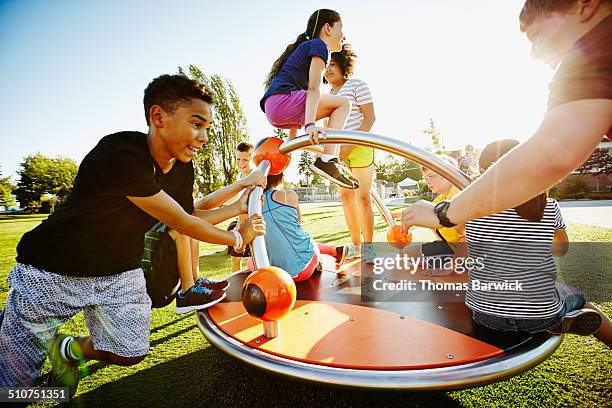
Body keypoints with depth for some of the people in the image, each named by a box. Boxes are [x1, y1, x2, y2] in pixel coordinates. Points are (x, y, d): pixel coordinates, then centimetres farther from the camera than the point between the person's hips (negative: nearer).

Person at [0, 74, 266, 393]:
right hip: (52, 271, -6)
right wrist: (237, 238, -10)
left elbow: (189, 217, 9)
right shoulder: (121, 154, -30)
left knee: (130, 354, 8)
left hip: (120, 273, 6)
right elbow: (182, 224, -25)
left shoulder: (183, 168, -6)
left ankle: (69, 349, 34)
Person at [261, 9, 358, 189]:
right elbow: (313, 89, -13)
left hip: (272, 110, 10)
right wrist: (310, 124, -25)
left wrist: (293, 136, 27)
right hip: (282, 100, -10)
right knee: (343, 103, -7)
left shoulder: (306, 47, 32)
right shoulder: (319, 45, 5)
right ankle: (327, 160, -18)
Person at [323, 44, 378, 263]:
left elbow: (370, 118, -10)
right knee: (345, 196, 4)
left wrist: (351, 145, -19)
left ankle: (368, 247, 1)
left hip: (360, 147, -6)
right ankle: (355, 245, 13)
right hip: (339, 151, 6)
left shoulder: (357, 85, -2)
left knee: (363, 197, -8)